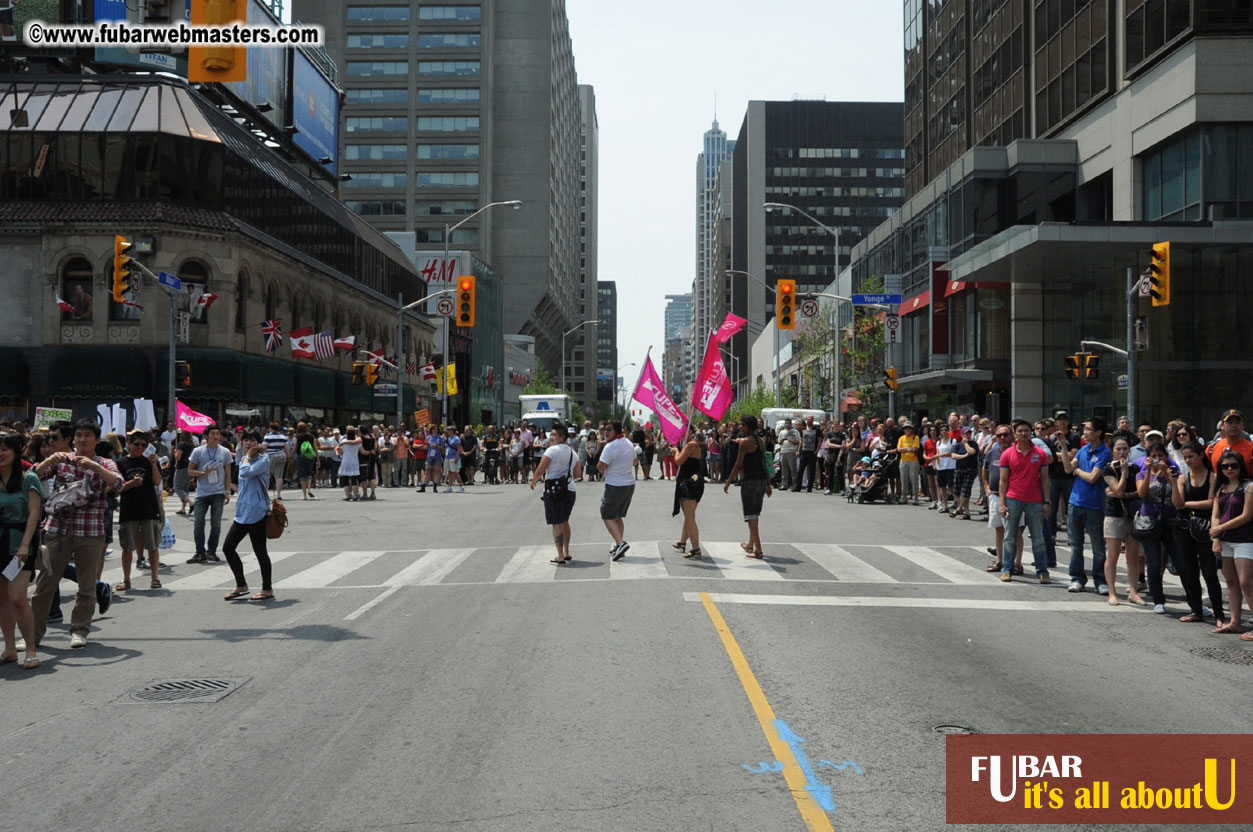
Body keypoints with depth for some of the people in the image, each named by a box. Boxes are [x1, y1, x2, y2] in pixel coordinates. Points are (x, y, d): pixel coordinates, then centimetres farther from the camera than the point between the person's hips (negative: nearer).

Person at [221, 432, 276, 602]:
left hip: (257, 512, -9)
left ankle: (267, 589, 8)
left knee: (259, 551, -3)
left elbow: (246, 472, -25)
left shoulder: (263, 460, -9)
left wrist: (248, 456, -12)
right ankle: (241, 585, 21)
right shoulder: (243, 459, 15)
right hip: (242, 512, 9)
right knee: (228, 547, 8)